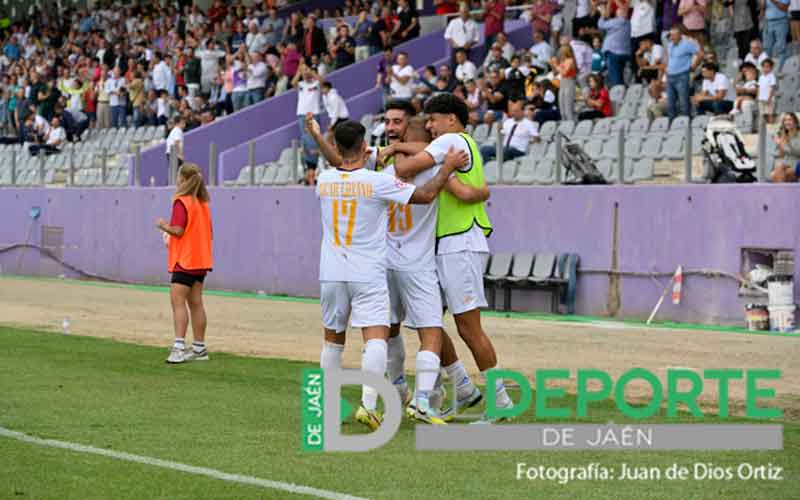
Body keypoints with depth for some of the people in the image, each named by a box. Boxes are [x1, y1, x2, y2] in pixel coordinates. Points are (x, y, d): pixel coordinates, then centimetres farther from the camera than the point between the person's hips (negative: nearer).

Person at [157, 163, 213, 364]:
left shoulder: (181, 202, -13)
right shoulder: (203, 203, 13)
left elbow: (178, 230, -21)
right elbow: (209, 233, 18)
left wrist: (163, 226, -2)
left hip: (184, 261, -9)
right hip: (201, 260, 9)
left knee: (178, 301, -12)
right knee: (195, 303, 13)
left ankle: (179, 346, -21)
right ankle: (199, 348, 17)